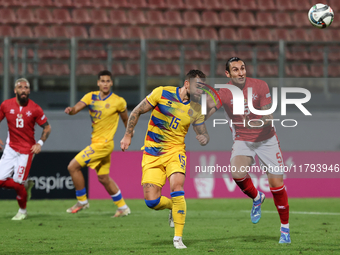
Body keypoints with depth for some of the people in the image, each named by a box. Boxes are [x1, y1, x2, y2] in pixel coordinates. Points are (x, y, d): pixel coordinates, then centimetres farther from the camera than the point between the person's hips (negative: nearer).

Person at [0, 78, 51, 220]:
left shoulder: (35, 109, -8)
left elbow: (47, 127, 2)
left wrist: (40, 143, -12)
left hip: (26, 150, -3)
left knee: (18, 183, -7)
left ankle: (22, 211, 18)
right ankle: (26, 186, 22)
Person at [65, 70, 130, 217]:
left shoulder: (119, 102, -9)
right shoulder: (91, 97, 3)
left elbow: (125, 119, 6)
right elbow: (77, 107, -11)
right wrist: (70, 110, -34)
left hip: (103, 144, -6)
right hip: (96, 143, 6)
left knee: (73, 166, -10)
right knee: (103, 178, 12)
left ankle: (82, 201, 3)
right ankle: (123, 208, 24)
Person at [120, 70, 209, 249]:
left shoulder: (195, 110, -2)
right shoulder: (162, 93, -8)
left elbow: (204, 134, 4)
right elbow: (137, 112, 2)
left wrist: (204, 138, -21)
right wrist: (128, 135, 0)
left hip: (175, 151, 0)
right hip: (152, 153, 0)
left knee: (177, 186, -26)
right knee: (151, 201, -9)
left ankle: (178, 238, -17)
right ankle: (174, 207, 28)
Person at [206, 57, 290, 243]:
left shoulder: (260, 86, -9)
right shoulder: (224, 93, -10)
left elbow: (268, 117, -10)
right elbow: (206, 112, -21)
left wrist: (262, 121, -30)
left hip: (266, 140, 0)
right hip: (242, 141, 0)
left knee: (276, 184, -4)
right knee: (237, 173, -28)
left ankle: (285, 228, 13)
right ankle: (256, 198, 6)